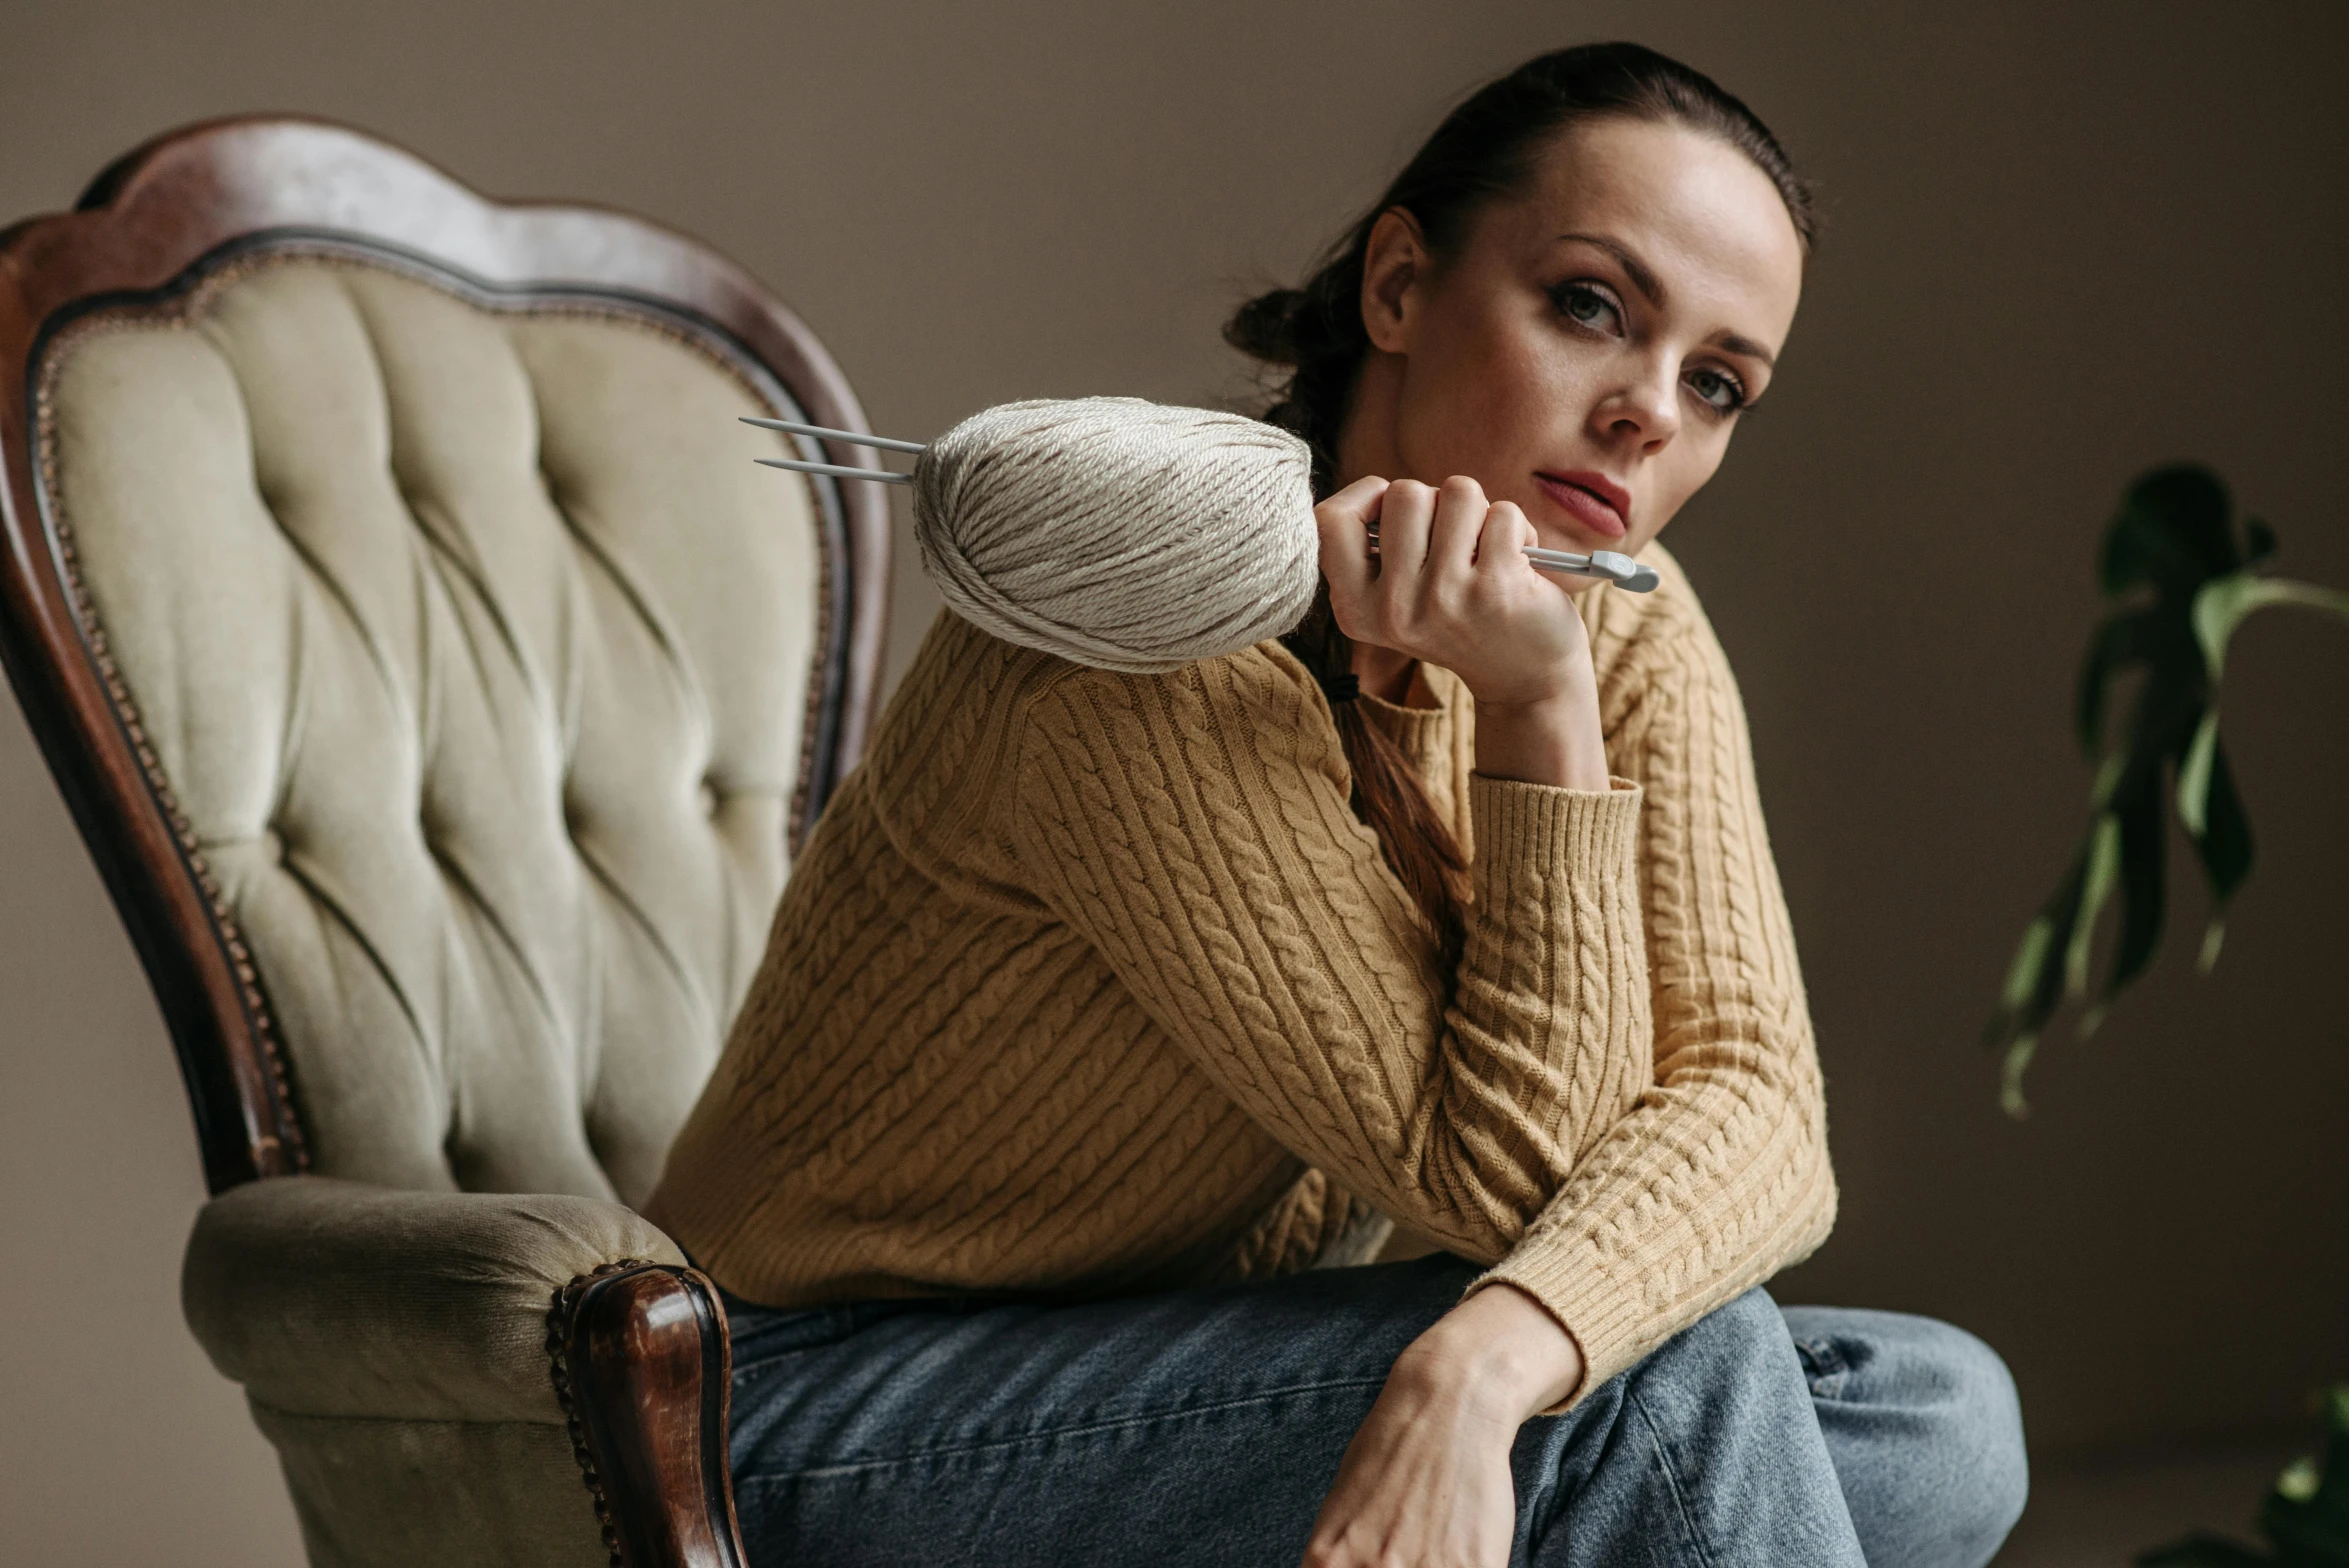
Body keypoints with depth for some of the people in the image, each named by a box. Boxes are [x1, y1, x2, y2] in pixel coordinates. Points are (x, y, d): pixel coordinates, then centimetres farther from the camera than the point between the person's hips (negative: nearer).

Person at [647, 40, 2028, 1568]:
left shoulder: (1618, 626, -3)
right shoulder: (1147, 655, -25)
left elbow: (1753, 1101, -15)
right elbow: (1503, 1180, -23)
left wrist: (1478, 1365, -34)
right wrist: (1540, 715, -32)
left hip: (1175, 1401, 7)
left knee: (1938, 1423, -10)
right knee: (1670, 1368, -25)